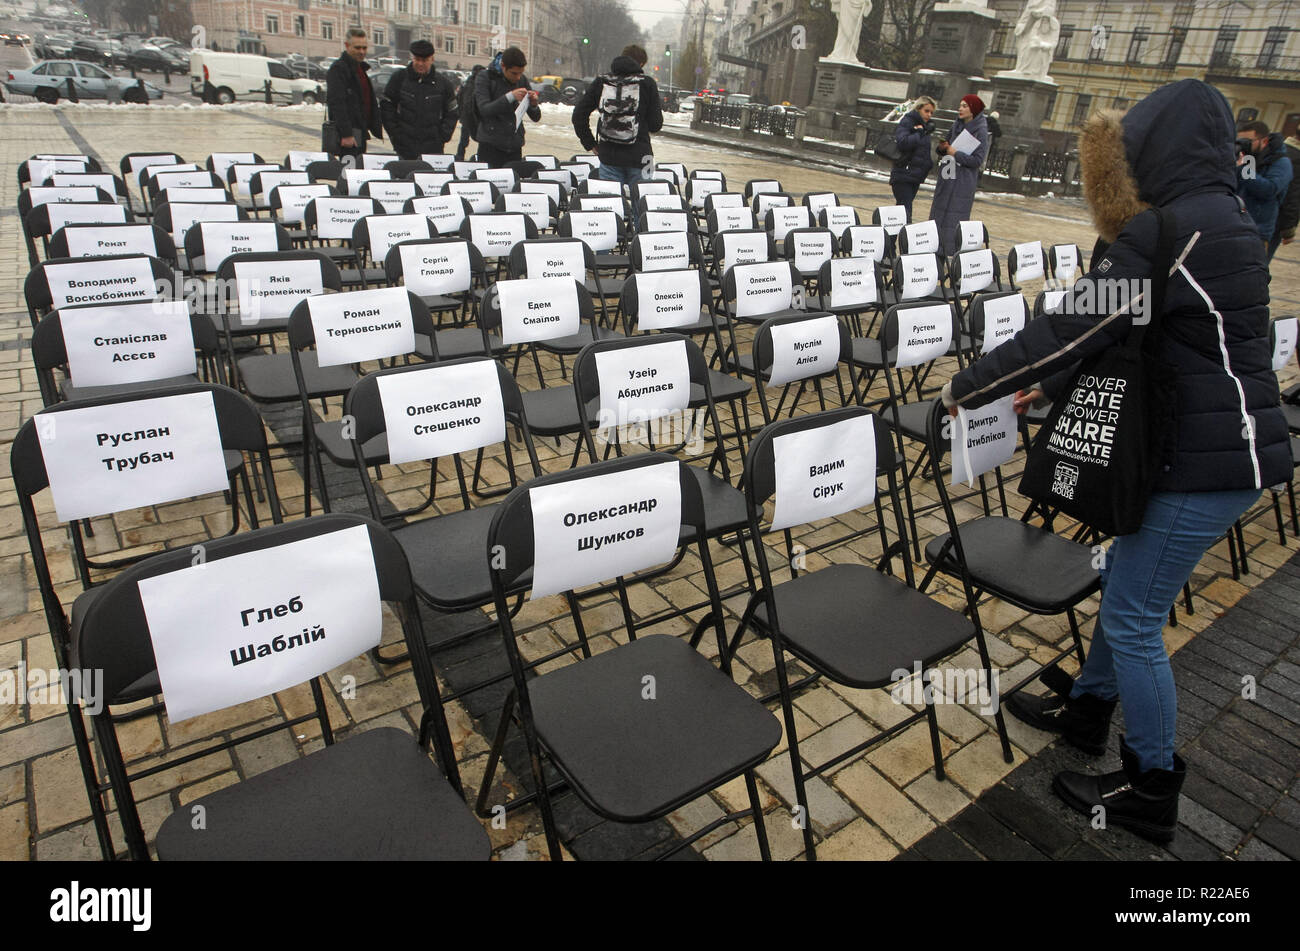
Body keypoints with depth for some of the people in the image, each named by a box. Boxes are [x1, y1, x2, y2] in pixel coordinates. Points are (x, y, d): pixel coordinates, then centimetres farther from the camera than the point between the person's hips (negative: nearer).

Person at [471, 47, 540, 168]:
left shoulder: (522, 80, 9)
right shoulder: (485, 77, -2)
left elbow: (536, 117, 10)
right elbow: (484, 109, -17)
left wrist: (533, 104, -13)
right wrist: (510, 97, -25)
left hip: (515, 146, 3)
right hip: (491, 145, -3)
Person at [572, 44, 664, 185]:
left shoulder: (601, 82, 7)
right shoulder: (647, 83, 0)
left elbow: (578, 115, 6)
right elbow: (656, 124, -3)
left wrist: (590, 144, 12)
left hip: (608, 157, 2)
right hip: (639, 157, -2)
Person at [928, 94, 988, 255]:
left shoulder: (980, 131, -8)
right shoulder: (956, 126, 11)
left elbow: (977, 160, -15)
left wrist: (955, 153, -14)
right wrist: (942, 148, -5)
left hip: (963, 182, -7)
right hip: (946, 179, 7)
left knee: (954, 221, -8)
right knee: (937, 216, 6)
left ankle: (953, 256, -2)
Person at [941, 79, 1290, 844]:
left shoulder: (1171, 232, -21)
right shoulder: (1222, 221, 12)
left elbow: (1073, 326, -22)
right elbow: (1133, 336, 18)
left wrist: (967, 388, -11)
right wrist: (1056, 384, 21)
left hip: (1205, 464, -10)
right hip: (1230, 446, 10)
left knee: (1133, 619, 2)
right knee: (1127, 587, 22)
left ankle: (1151, 791, 20)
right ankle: (1087, 709, 42)